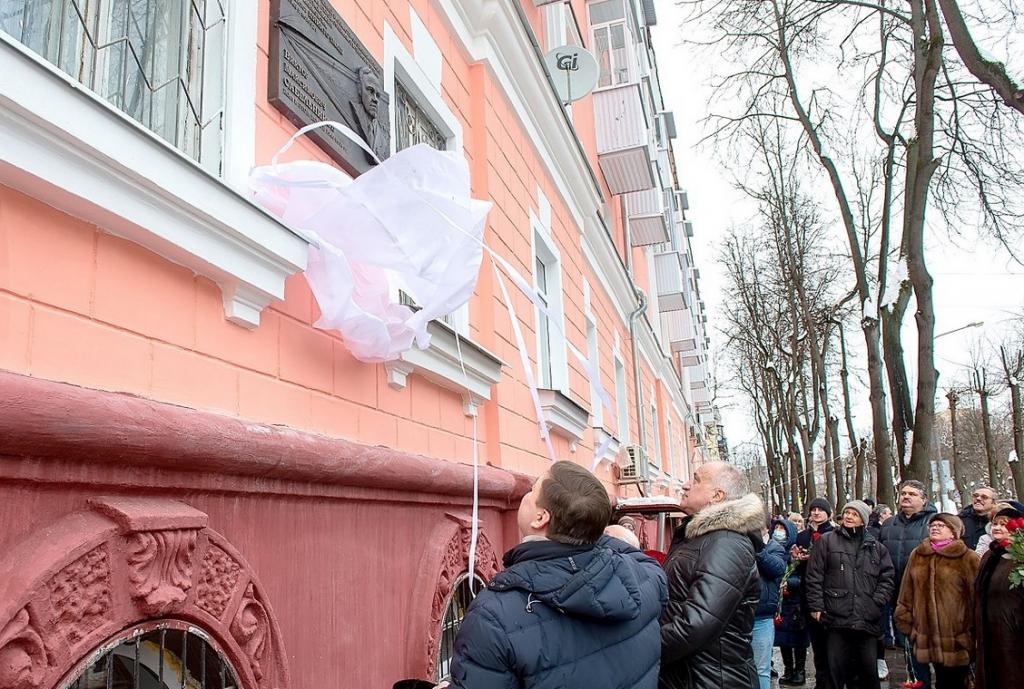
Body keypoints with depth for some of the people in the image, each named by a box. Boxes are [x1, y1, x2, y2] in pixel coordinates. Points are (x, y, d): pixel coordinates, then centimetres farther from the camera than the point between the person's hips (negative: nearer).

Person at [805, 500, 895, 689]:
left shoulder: (875, 546, 14)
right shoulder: (827, 541, 5)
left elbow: (888, 577, 12)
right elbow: (814, 576, 2)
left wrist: (876, 602, 0)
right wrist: (816, 606, -4)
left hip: (867, 619, 2)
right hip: (837, 617, -2)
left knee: (868, 667, 7)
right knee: (836, 667, 1)